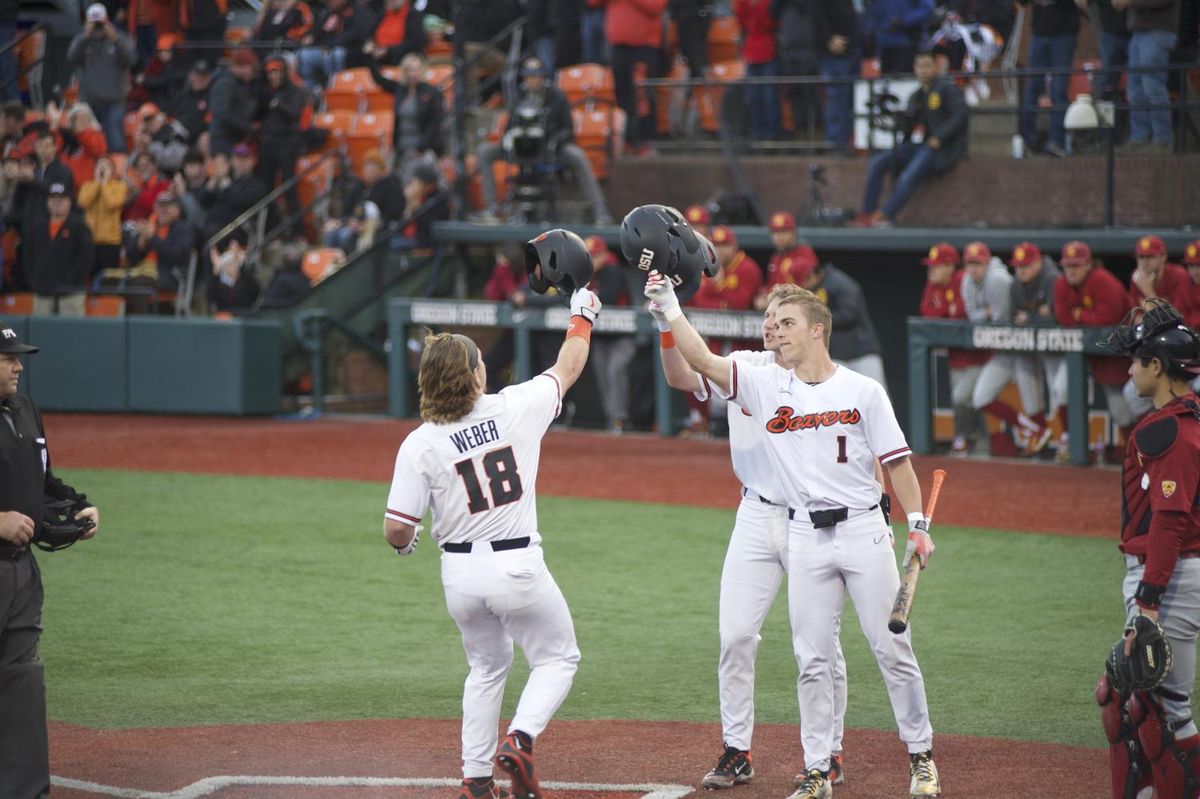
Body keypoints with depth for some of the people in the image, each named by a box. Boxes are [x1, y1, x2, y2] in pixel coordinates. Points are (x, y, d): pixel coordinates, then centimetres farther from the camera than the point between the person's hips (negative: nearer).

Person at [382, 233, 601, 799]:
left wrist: (405, 542, 13)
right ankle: (519, 741, -9)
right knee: (558, 657, 17)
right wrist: (582, 313, 26)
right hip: (518, 568, -2)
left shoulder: (420, 444, -9)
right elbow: (568, 369, 9)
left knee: (487, 666, 25)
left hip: (460, 572, 2)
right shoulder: (515, 408, -9)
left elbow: (396, 528, -11)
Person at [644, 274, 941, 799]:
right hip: (804, 536, 2)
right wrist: (669, 307, -12)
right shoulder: (766, 387, 5)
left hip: (863, 529, -2)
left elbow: (896, 461, 0)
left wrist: (917, 525, -8)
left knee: (892, 648, 0)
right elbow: (702, 360, -4)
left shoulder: (863, 391, 0)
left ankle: (920, 756, 12)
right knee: (812, 659, 3)